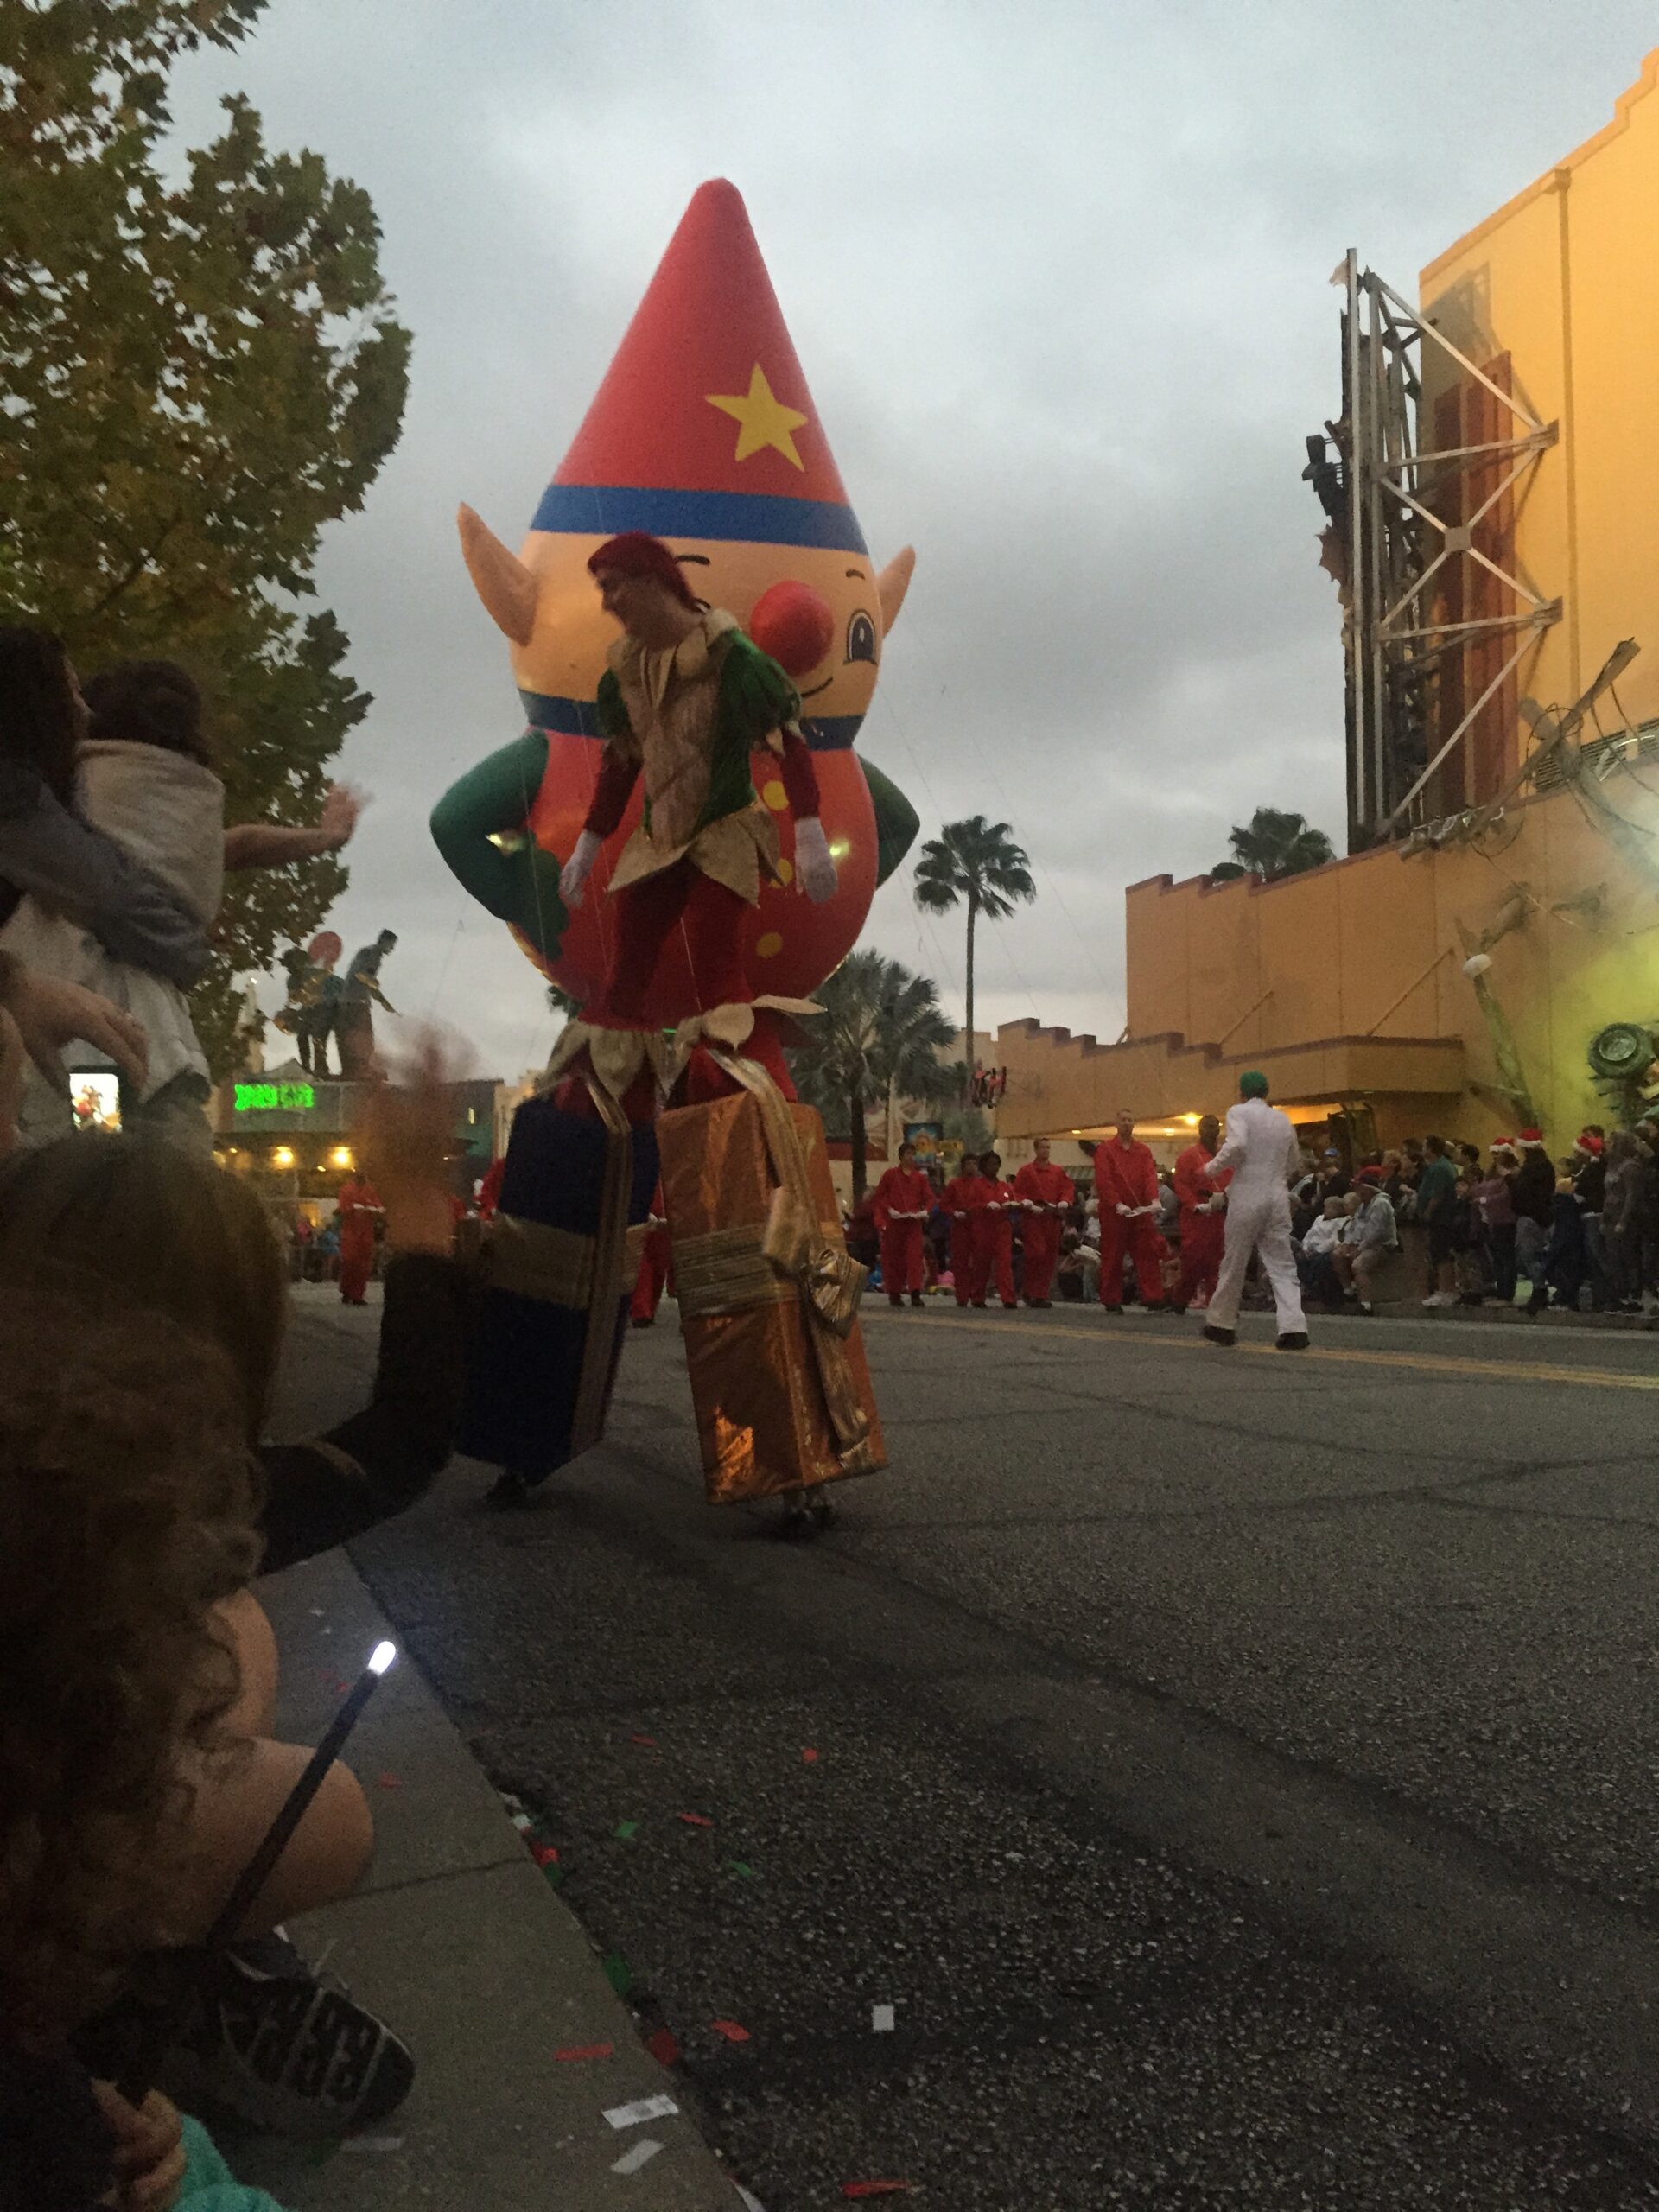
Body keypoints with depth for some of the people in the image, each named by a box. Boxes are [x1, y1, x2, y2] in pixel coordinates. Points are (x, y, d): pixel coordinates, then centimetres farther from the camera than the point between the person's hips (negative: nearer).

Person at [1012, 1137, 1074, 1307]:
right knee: (1035, 1254, -12)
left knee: (1050, 1255, 4)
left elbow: (1069, 1188, 13)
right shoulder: (1026, 1171, 2)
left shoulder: (1058, 1171, 11)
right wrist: (1029, 1205, -12)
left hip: (1053, 1217, 4)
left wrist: (1063, 1203, -3)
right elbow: (1018, 1192, 0)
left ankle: (1043, 1294, 12)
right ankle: (1031, 1293, -4)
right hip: (1034, 1216, -4)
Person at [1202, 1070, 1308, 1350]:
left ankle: (1222, 1324, 22)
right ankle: (1293, 1328, -11)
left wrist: (1212, 1168, -6)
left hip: (1248, 1196, -4)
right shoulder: (1284, 1120, 14)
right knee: (1282, 1265, 4)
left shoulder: (1239, 1112, -3)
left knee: (1234, 1264, 9)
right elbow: (1292, 1162, 19)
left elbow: (1236, 1146, -19)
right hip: (1278, 1197, 4)